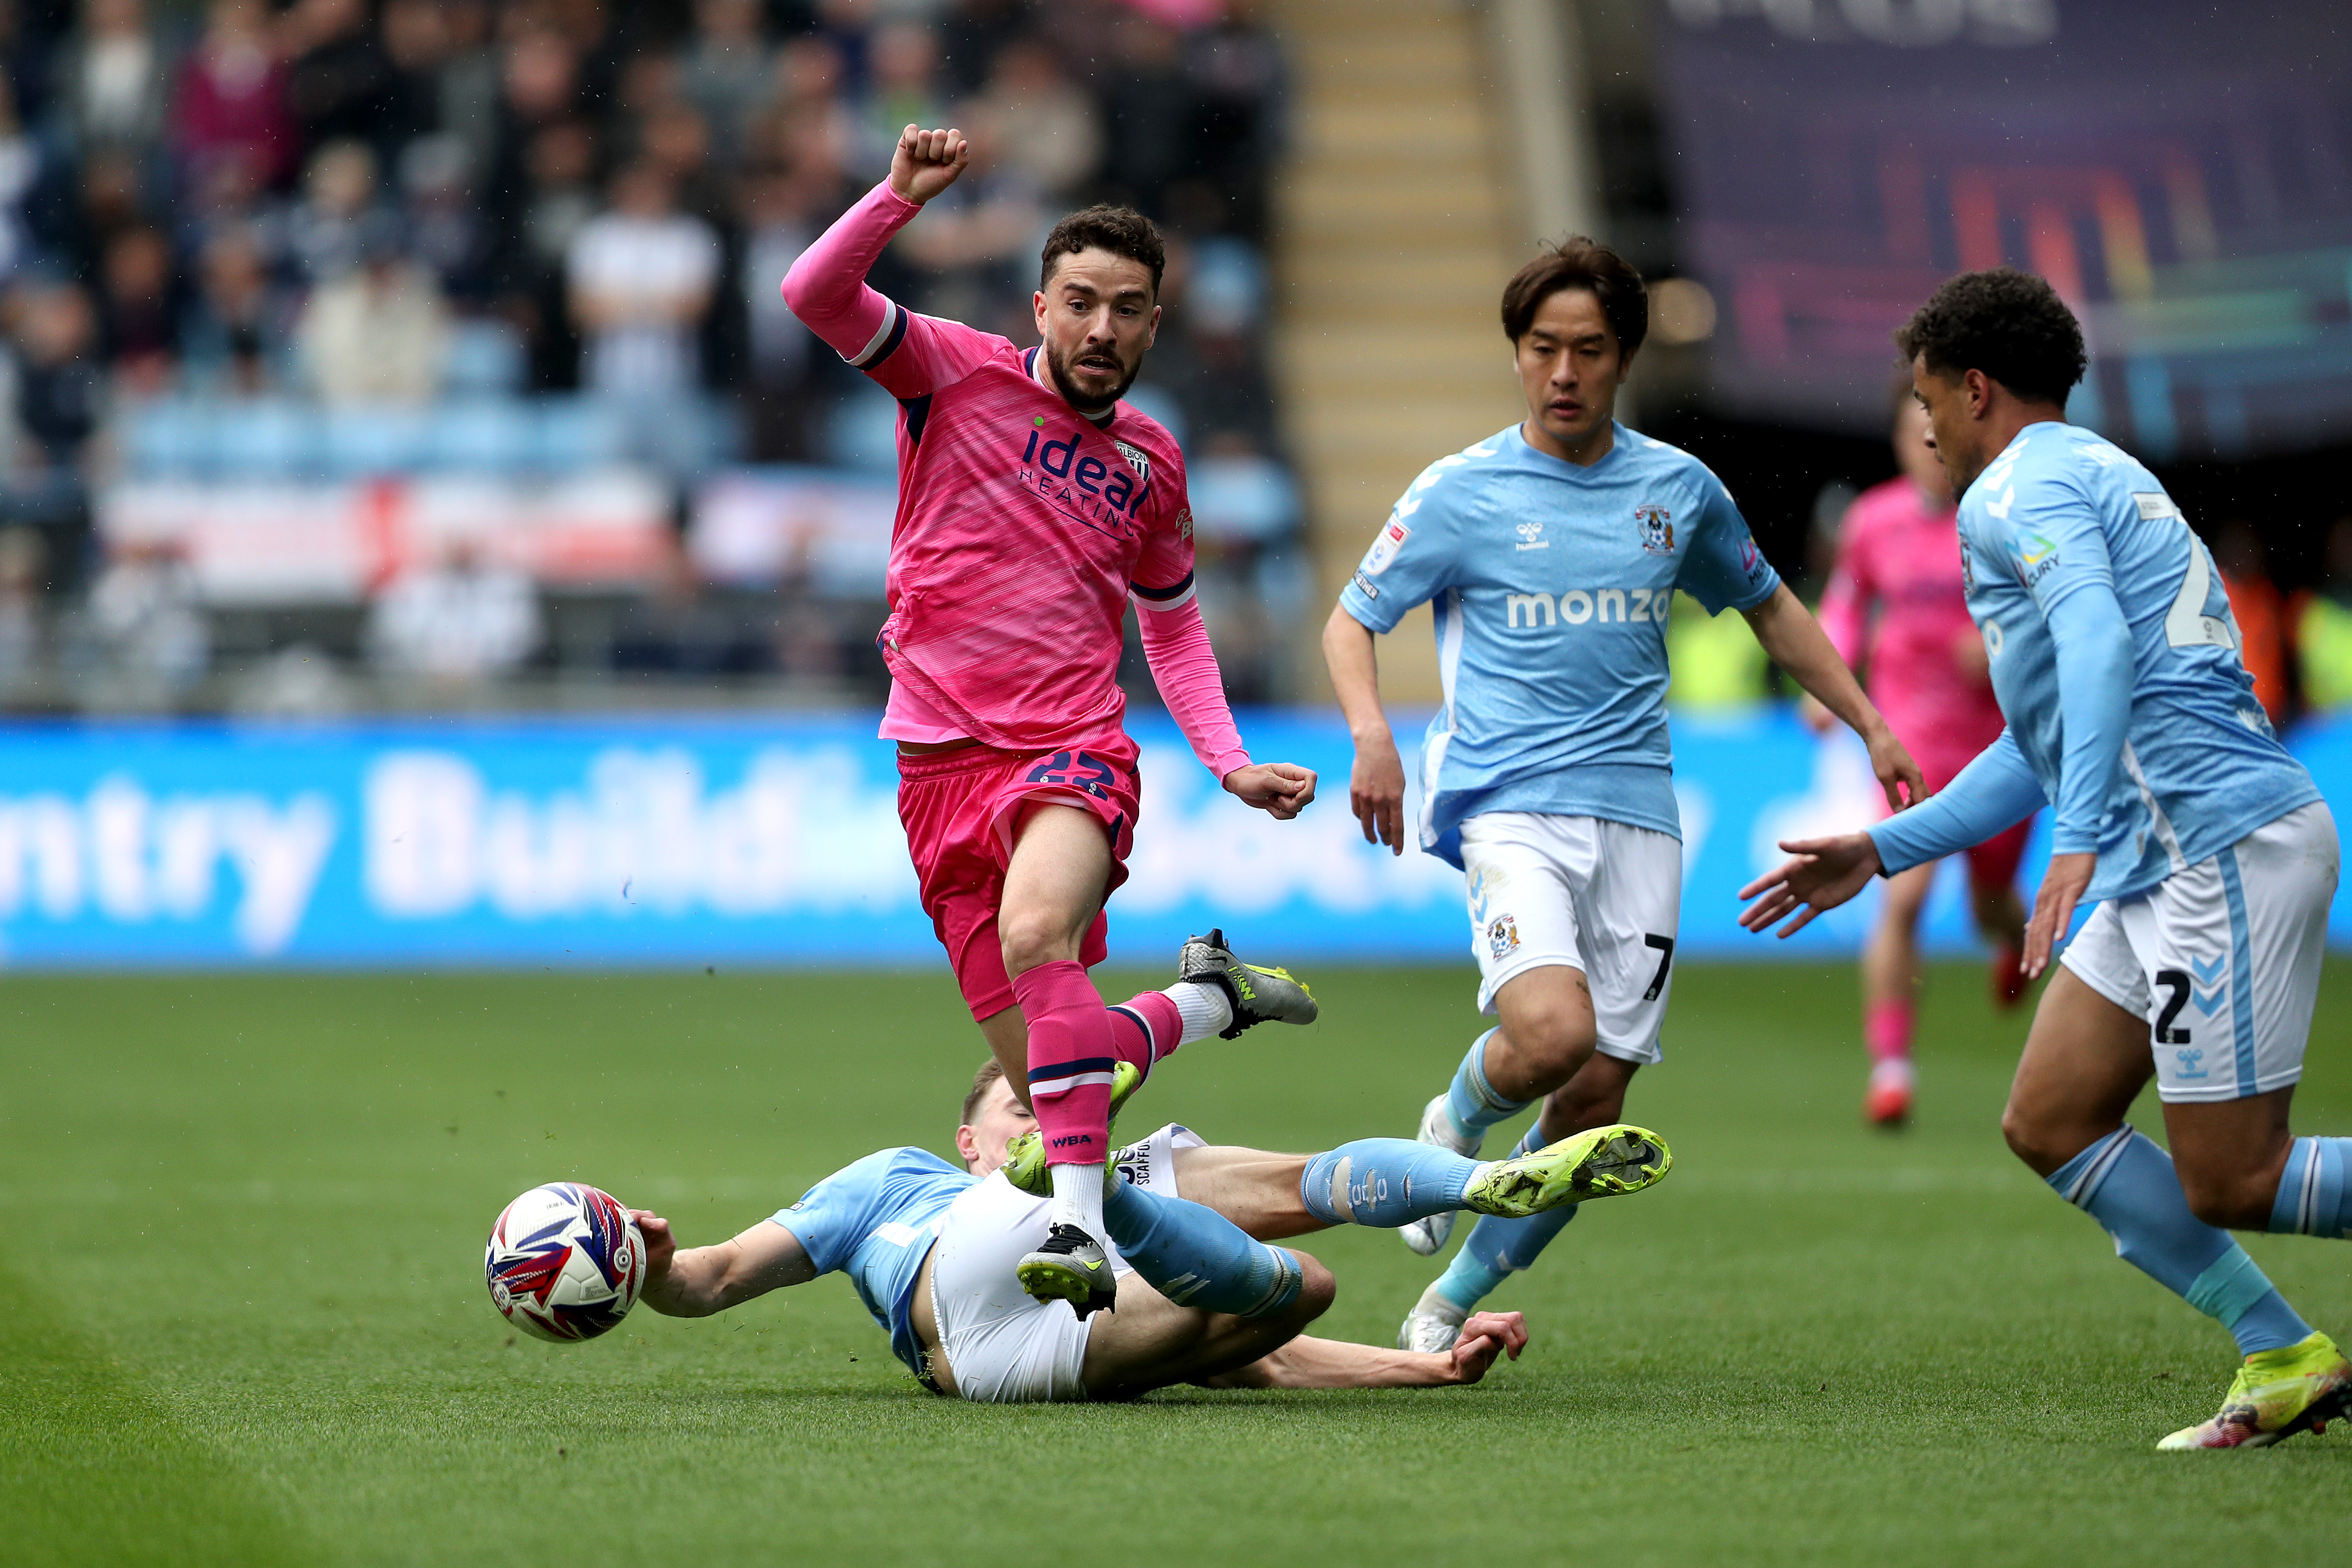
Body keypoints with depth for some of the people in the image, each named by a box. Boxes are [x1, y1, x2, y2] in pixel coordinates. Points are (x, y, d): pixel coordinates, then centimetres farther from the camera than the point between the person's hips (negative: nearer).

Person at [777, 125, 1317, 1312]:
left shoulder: (1151, 464, 13)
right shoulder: (960, 376, 3)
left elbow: (1171, 621, 28)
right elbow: (815, 296, -12)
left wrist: (1232, 766, 17)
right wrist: (903, 194, -25)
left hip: (1075, 754, -1)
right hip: (941, 759, 1)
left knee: (1036, 929, -35)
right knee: (1035, 1067, 1)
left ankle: (1082, 1221, -43)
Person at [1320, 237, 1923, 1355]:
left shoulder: (1678, 488, 11)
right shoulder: (1461, 492, 1)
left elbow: (1768, 608, 27)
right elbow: (1350, 622, 6)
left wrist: (1870, 726, 22)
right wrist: (1372, 737, -13)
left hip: (1636, 812, 4)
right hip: (1509, 805, -4)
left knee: (1595, 1094, -2)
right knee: (1553, 1032, -28)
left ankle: (1454, 1302, 17)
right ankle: (1453, 1126, 7)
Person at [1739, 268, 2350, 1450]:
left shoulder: (2018, 490, -6)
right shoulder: (2095, 480, 27)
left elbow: (2098, 647, -26)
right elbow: (2049, 739, 34)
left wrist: (2081, 842, -35)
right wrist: (1882, 854, 36)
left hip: (2226, 847, -10)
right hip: (2165, 866, 10)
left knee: (2230, 1184, -10)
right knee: (2050, 1124, 9)